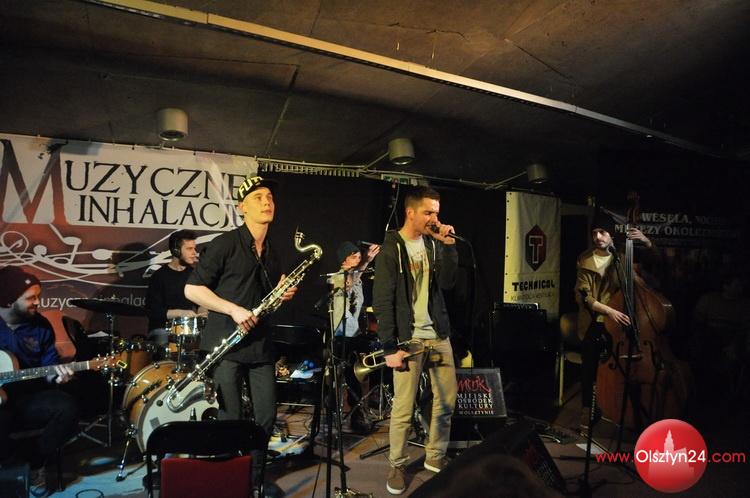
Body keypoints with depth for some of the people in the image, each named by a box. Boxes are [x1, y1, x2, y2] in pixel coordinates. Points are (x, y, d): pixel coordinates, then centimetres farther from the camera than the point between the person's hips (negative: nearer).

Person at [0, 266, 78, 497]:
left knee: (67, 408, -23)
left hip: (29, 398, 4)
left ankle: (35, 463, 0)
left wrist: (55, 374, -17)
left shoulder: (40, 325, 2)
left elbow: (49, 362, 7)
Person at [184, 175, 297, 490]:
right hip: (226, 344, -6)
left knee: (267, 416, 8)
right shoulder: (224, 244, -8)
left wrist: (284, 294, 1)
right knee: (230, 421, 1)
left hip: (260, 344, 6)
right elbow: (192, 289, -10)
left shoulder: (273, 253, 13)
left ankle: (254, 478, 29)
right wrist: (233, 309, -18)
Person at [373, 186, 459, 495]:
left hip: (438, 335, 6)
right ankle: (397, 465, 20)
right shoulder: (391, 248, -9)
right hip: (408, 340, -6)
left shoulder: (433, 244, 8)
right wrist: (389, 347, -14)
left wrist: (448, 245, -10)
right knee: (403, 408, 0)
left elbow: (447, 283, 0)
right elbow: (382, 301, -11)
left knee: (447, 400, 11)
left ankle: (435, 456, 29)